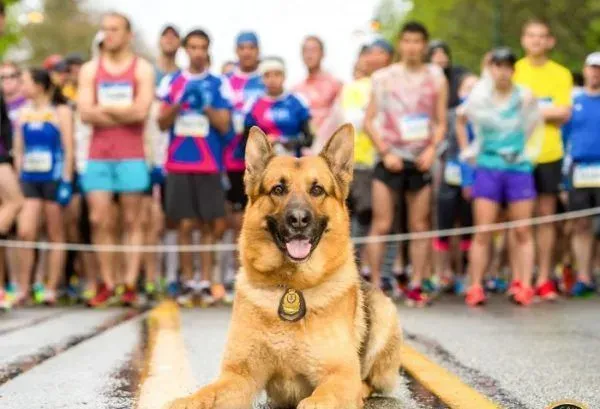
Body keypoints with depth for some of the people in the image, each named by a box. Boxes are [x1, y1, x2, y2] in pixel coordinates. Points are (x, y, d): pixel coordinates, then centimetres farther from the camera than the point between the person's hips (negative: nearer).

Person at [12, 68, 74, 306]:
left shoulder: (61, 112, -1)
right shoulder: (23, 113, 11)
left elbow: (68, 149, -4)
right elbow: (18, 149, 14)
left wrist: (66, 182, -10)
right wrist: (18, 179, 8)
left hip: (53, 178, -3)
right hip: (29, 179, 3)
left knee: (56, 236, 4)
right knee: (25, 233, -7)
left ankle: (51, 289, 9)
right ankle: (23, 288, -1)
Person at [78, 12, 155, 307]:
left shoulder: (142, 69, 3)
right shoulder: (90, 70, 10)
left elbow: (141, 111, -11)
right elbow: (85, 114, -2)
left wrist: (103, 108, -5)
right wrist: (124, 113, -9)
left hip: (131, 156, -3)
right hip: (98, 155, 3)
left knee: (131, 221, 1)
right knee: (99, 220, -1)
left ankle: (130, 284, 2)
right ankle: (108, 284, 6)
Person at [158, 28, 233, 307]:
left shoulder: (219, 84, 5)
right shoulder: (172, 82, 10)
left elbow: (225, 126, 1)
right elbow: (162, 122, 6)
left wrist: (206, 106, -14)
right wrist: (179, 103, -11)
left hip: (209, 163, -1)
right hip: (178, 163, 1)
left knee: (210, 224, -2)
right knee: (185, 224, 2)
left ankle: (205, 283, 6)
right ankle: (188, 283, 9)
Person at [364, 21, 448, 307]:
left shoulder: (436, 78, 7)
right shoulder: (383, 77, 3)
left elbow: (441, 123, 8)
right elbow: (369, 121, 2)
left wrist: (432, 149, -9)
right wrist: (385, 152, -9)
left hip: (421, 161, 2)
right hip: (390, 160, -2)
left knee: (420, 227, 3)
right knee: (381, 225, -5)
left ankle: (415, 287, 8)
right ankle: (375, 286, 1)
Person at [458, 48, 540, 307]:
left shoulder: (525, 98, -1)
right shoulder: (479, 98, 1)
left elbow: (536, 126, 9)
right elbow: (461, 120, 18)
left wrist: (530, 151, 0)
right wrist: (465, 149, 12)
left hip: (519, 169, 0)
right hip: (488, 168, 0)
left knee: (523, 232, 0)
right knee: (482, 233, -3)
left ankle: (524, 286, 2)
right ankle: (475, 287, 0)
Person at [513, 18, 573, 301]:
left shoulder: (561, 74, 6)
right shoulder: (514, 70, 4)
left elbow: (564, 113, -4)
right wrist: (547, 110, -11)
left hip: (549, 154, 1)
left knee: (546, 214, 6)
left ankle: (544, 279, 12)